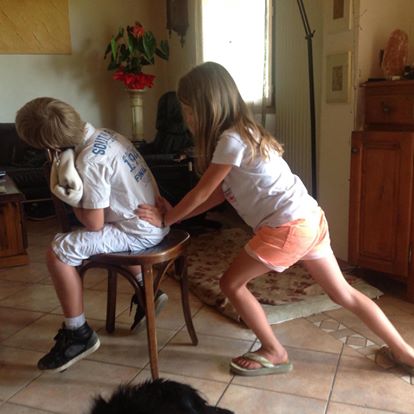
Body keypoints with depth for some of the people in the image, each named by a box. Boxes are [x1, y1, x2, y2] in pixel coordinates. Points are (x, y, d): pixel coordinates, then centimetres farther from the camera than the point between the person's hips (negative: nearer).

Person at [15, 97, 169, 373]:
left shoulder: (90, 161, -24)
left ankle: (78, 334, 3)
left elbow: (94, 224, -18)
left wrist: (69, 195, -7)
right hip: (154, 220, 9)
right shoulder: (104, 135, 3)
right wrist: (78, 193, 3)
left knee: (59, 252, -11)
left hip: (140, 232, -9)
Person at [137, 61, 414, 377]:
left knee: (231, 283, 5)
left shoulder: (231, 139, -15)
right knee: (344, 294, 19)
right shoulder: (241, 131, 15)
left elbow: (202, 194, -8)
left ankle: (274, 353, 19)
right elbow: (218, 194, 14)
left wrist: (166, 219, 7)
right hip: (308, 219, 10)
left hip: (289, 225, -10)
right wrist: (172, 214, 10)